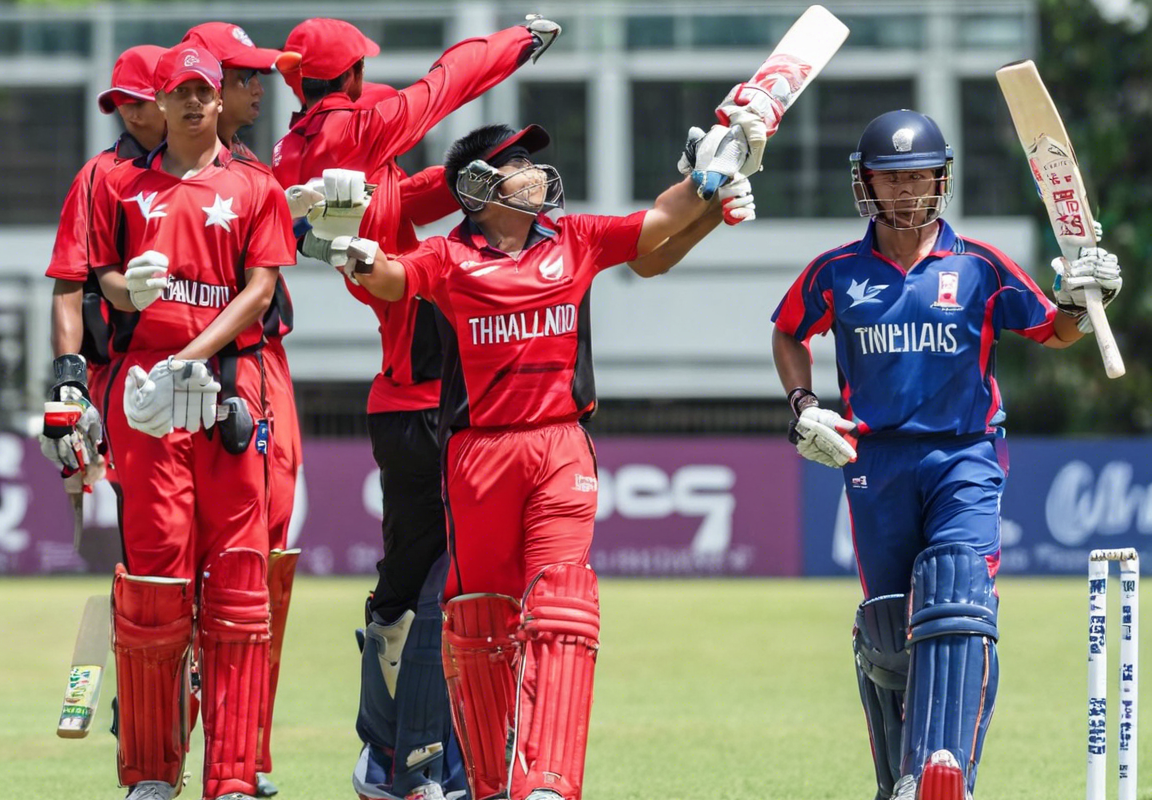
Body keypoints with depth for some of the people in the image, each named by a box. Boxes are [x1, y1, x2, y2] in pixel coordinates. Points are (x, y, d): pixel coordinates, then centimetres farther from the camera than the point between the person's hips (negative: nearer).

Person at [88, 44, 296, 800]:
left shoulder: (254, 186, 11)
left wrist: (194, 357, -10)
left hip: (230, 379, 0)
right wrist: (127, 289, -11)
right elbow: (100, 275, 14)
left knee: (237, 573, -6)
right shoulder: (124, 184, 16)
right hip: (145, 378, 1)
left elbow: (260, 289, 2)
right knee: (152, 565, -5)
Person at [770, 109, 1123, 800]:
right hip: (876, 462, 2)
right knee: (886, 633, 5)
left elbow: (1055, 333, 8)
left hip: (966, 457, -2)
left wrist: (1078, 300, -14)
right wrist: (804, 405, 8)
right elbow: (789, 335, 23)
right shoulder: (838, 273, 7)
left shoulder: (979, 267, 3)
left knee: (958, 608, -21)